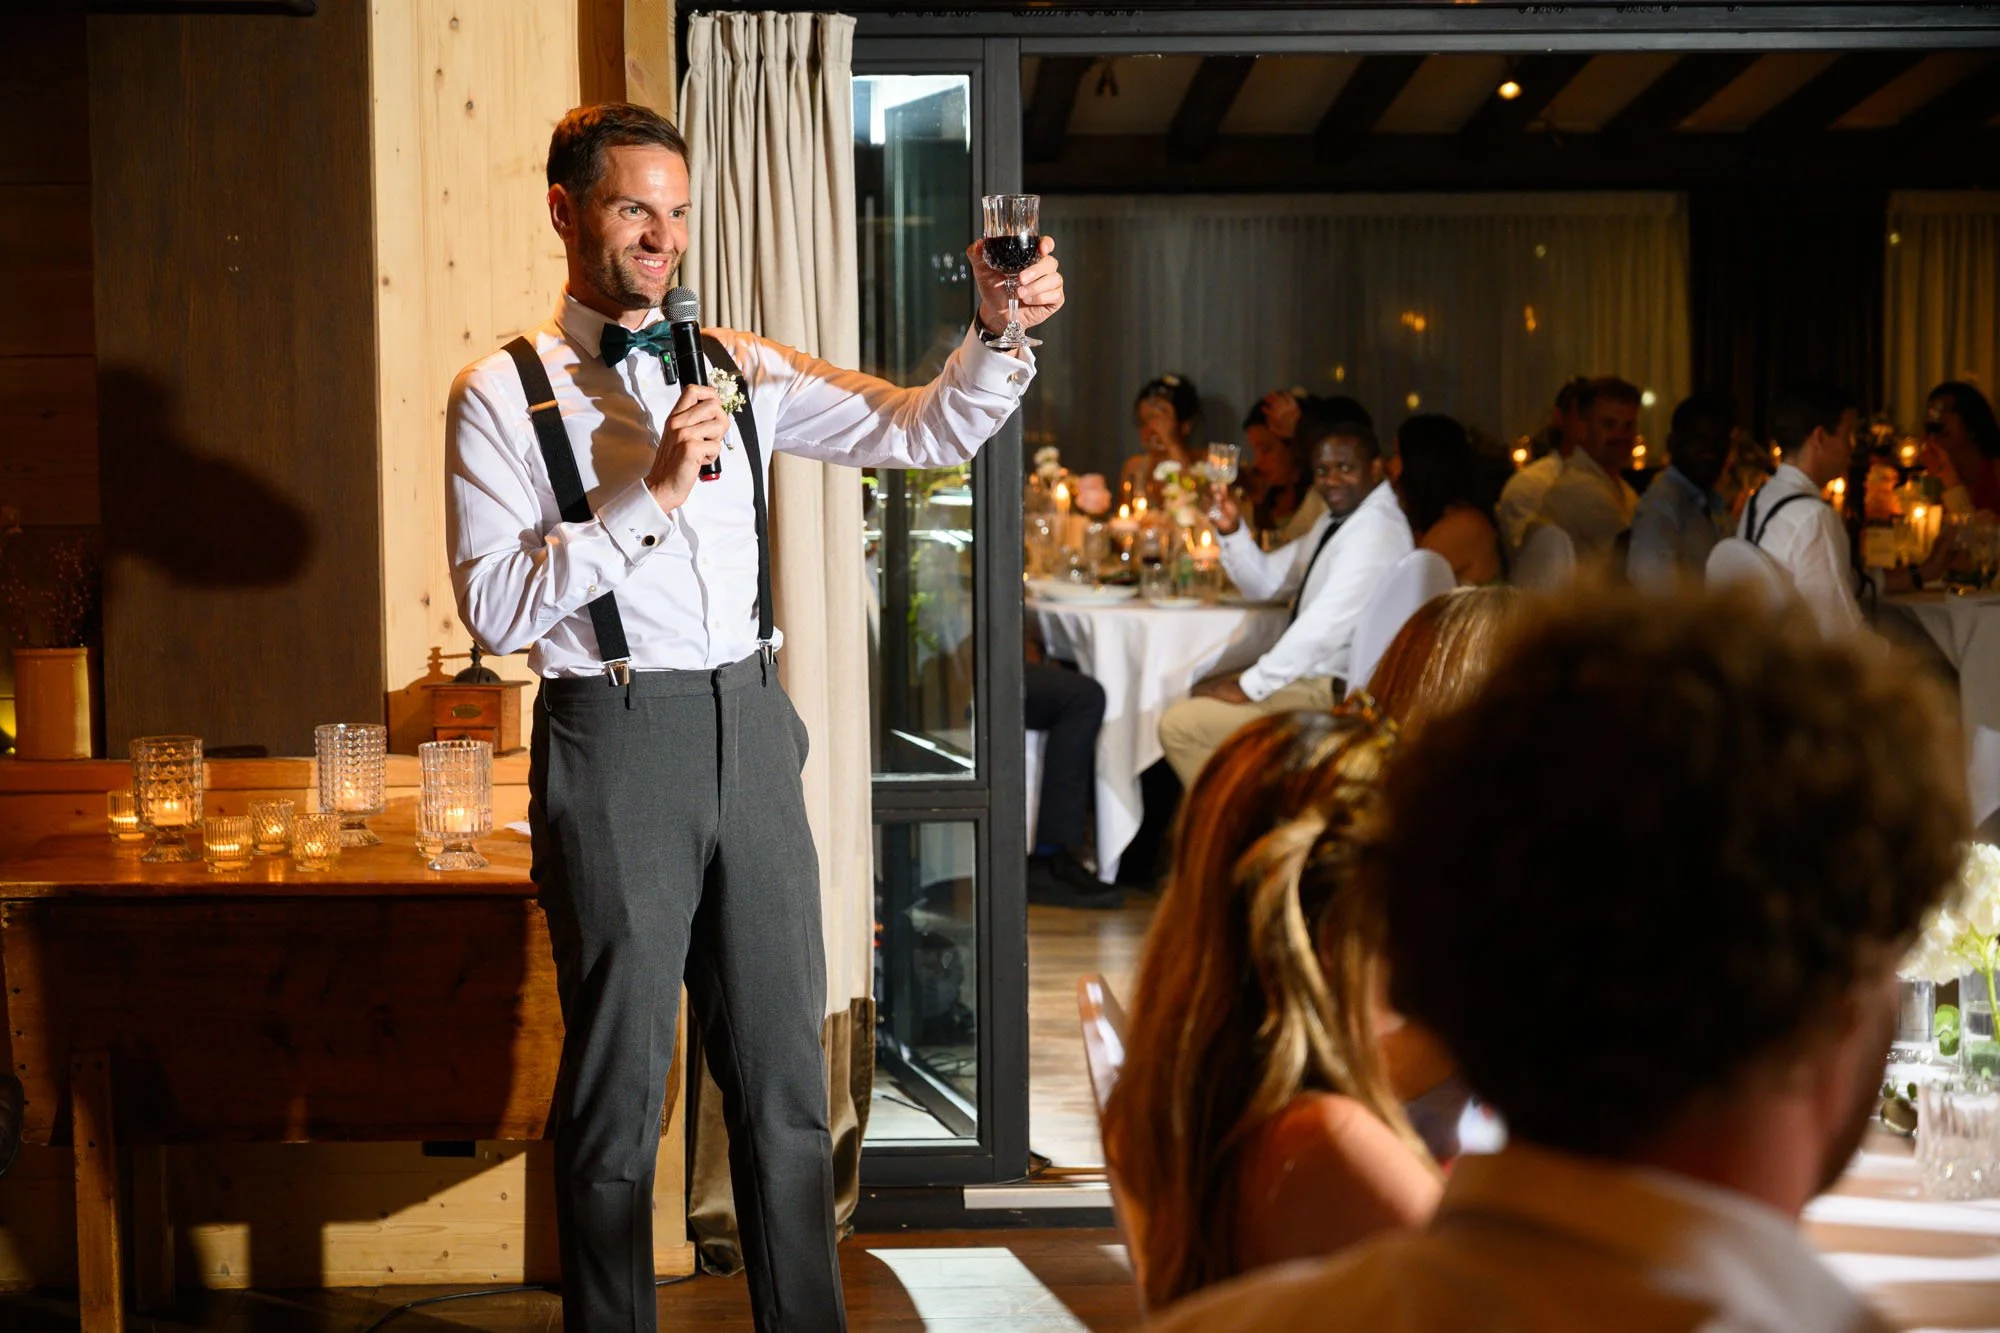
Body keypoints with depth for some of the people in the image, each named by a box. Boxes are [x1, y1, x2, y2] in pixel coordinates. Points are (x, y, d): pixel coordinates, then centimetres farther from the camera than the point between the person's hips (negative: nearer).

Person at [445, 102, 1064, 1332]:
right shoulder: (505, 394, -2)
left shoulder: (741, 369, 10)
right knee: (619, 1082, 5)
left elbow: (929, 432, 7)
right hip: (615, 738, -4)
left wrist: (1001, 332, -12)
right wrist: (652, 495, -17)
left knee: (785, 1072, 11)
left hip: (752, 727, 4)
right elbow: (493, 606, -12)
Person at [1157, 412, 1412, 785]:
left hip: (1335, 693, -10)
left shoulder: (1376, 528, -19)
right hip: (1310, 675, 10)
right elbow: (1266, 581, 20)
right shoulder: (1336, 522, 13)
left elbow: (1327, 623, -26)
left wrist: (1250, 686, -22)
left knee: (1179, 725, -14)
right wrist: (1232, 530, 1)